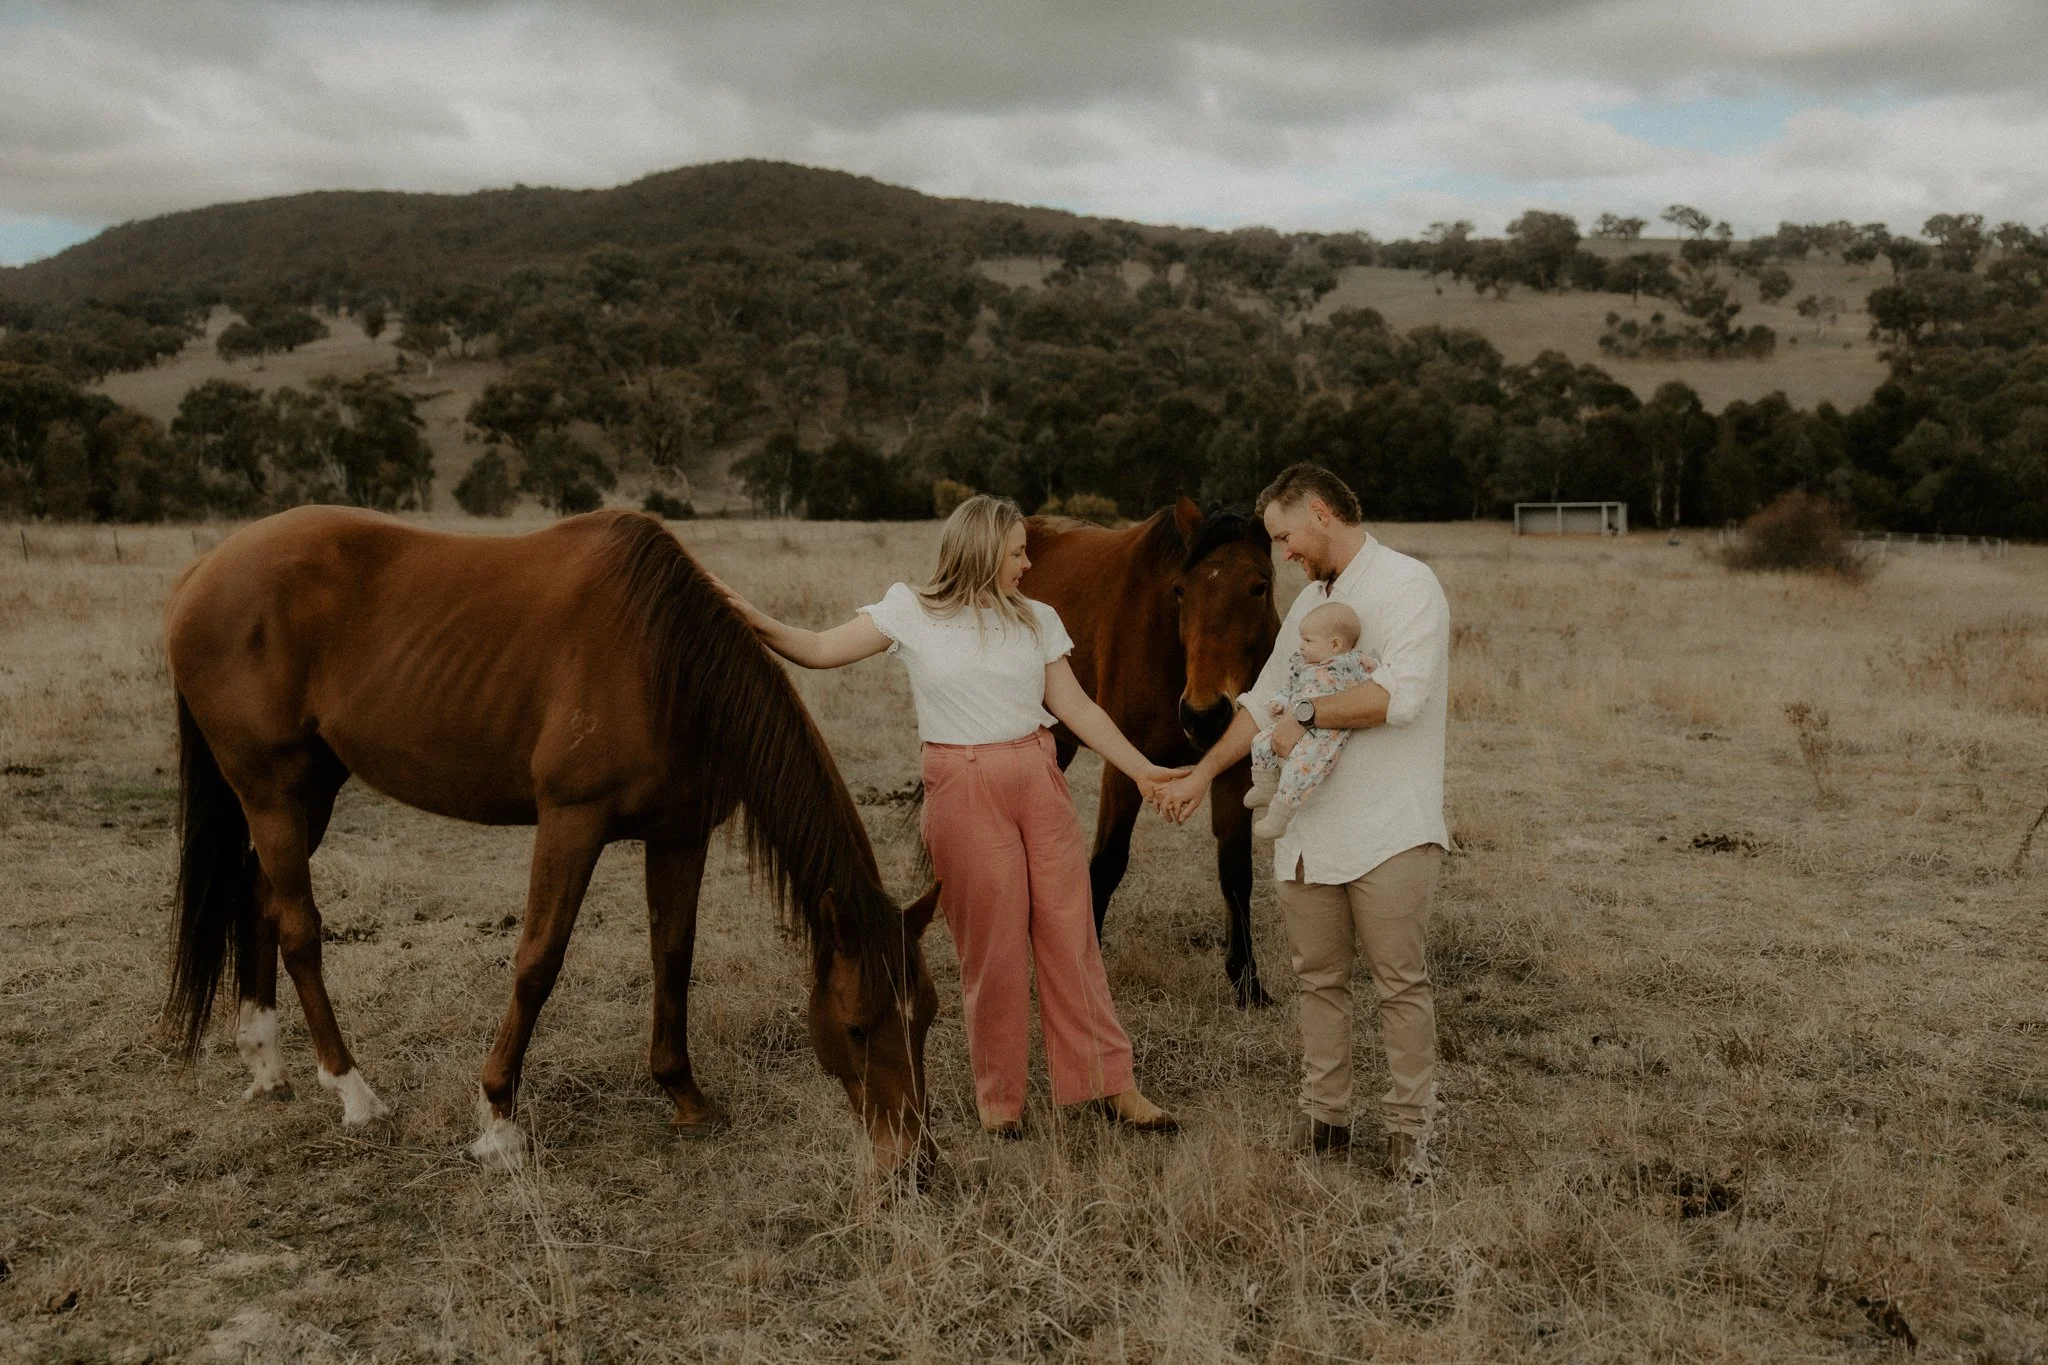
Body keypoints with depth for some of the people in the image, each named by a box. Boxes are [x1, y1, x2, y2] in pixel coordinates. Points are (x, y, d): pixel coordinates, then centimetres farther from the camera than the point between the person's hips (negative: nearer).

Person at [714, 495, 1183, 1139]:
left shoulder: (1037, 619, 8)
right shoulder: (913, 612, -1)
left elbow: (1077, 708, 10)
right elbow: (819, 650, -3)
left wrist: (1142, 769, 5)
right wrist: (752, 618, -17)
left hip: (1040, 783, 3)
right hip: (962, 790, -3)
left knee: (1070, 933, 6)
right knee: (990, 944, 3)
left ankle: (1111, 1084, 16)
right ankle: (998, 1096, 19)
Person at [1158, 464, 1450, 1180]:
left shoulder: (1407, 584, -6)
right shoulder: (1307, 602, 19)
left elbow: (1399, 693, -21)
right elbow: (1263, 701, 26)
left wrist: (1308, 714, -10)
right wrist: (1200, 776, 24)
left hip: (1389, 830, -7)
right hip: (1308, 826, 8)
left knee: (1400, 984, -2)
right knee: (1317, 980, 10)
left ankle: (1409, 1128, 8)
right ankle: (1323, 1118, 19)